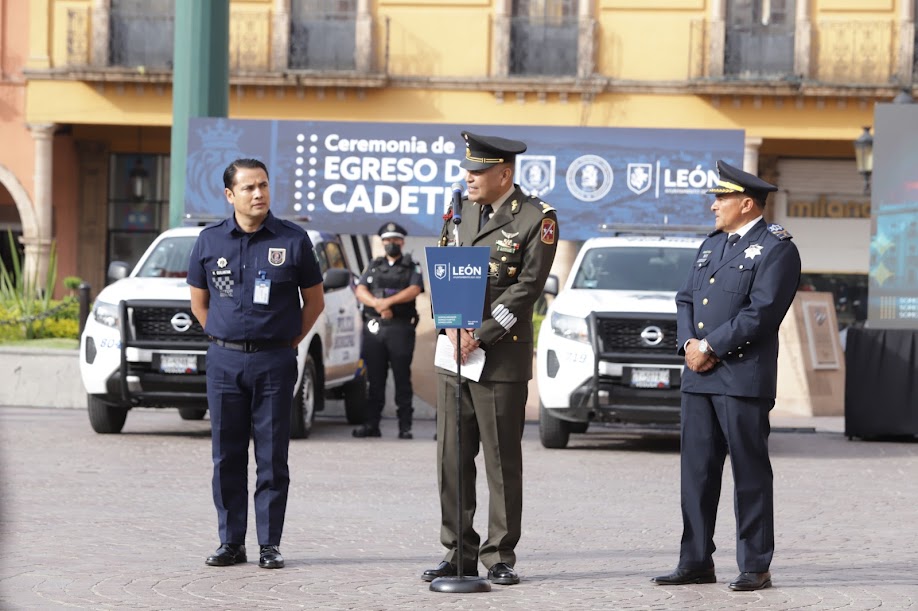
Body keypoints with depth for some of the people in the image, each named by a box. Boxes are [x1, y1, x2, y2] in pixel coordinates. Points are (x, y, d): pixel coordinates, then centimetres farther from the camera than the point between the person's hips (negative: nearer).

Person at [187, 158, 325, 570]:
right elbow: (199, 300, 16)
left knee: (272, 456, 0)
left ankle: (270, 544, 4)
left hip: (274, 361, -2)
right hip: (224, 361, 2)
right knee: (227, 455, 4)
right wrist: (222, 339, 8)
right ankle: (231, 542, 11)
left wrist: (288, 343, 3)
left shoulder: (293, 240, 0)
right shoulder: (210, 241, 5)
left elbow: (314, 301, 7)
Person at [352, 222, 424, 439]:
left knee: (402, 378, -5)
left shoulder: (411, 268, 11)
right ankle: (371, 425, 6)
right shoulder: (374, 266, 19)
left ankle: (405, 427, -5)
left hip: (401, 329, -3)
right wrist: (378, 303, -13)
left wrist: (389, 301, -18)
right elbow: (360, 291, 5)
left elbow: (414, 290, -7)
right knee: (375, 379, 4)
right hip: (373, 328, 3)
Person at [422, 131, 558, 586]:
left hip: (502, 357, -5)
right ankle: (458, 553, 13)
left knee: (502, 461, 1)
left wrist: (478, 336, -14)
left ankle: (500, 557, 8)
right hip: (453, 354, 5)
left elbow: (526, 288, -11)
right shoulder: (459, 212, 12)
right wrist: (452, 327, -6)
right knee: (452, 459, 6)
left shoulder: (536, 219, -5)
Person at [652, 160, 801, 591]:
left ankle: (756, 567, 2)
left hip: (743, 377, -8)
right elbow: (686, 298, 17)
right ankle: (696, 562, 14)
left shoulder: (776, 249, -6)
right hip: (699, 377, 8)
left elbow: (761, 312, -16)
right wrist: (688, 343, -2)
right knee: (697, 470, 8)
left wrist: (711, 347, -14)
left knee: (750, 473, -2)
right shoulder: (712, 243, 19)